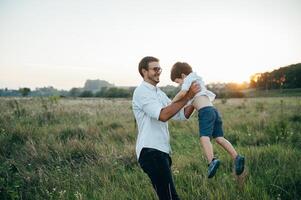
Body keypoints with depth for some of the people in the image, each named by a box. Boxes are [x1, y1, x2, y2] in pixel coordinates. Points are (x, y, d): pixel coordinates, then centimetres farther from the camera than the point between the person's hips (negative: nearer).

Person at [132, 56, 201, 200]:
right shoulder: (142, 92, -10)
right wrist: (187, 97, -20)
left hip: (160, 151, 10)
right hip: (151, 151, -10)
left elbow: (182, 115, 14)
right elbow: (163, 115, -23)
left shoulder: (160, 93, 20)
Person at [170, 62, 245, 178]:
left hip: (205, 111, -9)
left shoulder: (189, 79, 7)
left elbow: (182, 93, -13)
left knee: (204, 138, -21)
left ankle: (212, 161, -39)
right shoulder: (198, 81, 33)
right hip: (214, 110, 9)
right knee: (219, 138, 7)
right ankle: (236, 158, -5)